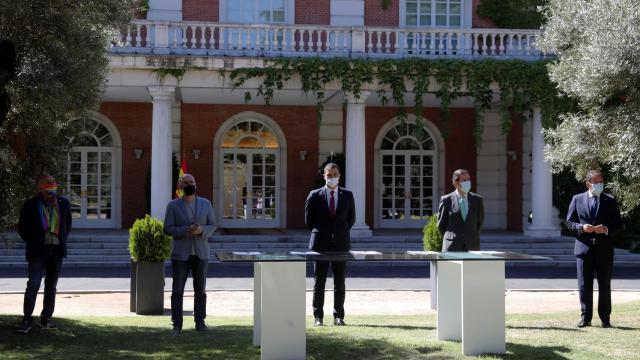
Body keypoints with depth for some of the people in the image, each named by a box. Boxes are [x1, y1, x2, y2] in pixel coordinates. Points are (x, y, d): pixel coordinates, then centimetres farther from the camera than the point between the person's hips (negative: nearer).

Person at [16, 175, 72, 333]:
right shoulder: (30, 205, -5)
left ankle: (46, 318, 19)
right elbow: (22, 228, 3)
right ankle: (27, 319, -3)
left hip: (57, 250, 4)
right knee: (33, 285, -8)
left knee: (51, 286, 10)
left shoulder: (63, 203, 4)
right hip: (38, 251, -4)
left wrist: (62, 240, 9)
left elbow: (68, 224, 18)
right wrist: (32, 242, -1)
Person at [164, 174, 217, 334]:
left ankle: (200, 322, 11)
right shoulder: (173, 205, 0)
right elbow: (168, 228, -4)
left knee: (200, 289, 3)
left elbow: (212, 226, 6)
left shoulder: (206, 204, 6)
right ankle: (177, 324, 2)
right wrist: (186, 231, -20)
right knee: (177, 290, -3)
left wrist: (201, 230, -16)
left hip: (201, 253, 2)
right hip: (181, 253, -2)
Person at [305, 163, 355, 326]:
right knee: (319, 283, 1)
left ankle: (338, 316, 11)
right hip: (321, 244, -1)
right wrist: (319, 234, 7)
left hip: (340, 244, 1)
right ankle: (318, 317, 5)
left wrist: (341, 233, 9)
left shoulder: (347, 195, 5)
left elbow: (351, 218, 14)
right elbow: (308, 219, 8)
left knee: (340, 283, 5)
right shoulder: (315, 195, 0)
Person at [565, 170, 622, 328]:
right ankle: (585, 318, 11)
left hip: (604, 249, 0)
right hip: (584, 248, 0)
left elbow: (618, 224, 6)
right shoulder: (577, 199, 6)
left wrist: (606, 229, -14)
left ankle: (605, 318, 12)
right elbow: (569, 222, 6)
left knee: (605, 285, 5)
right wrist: (582, 227, -13)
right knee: (584, 285, 3)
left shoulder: (610, 201, 6)